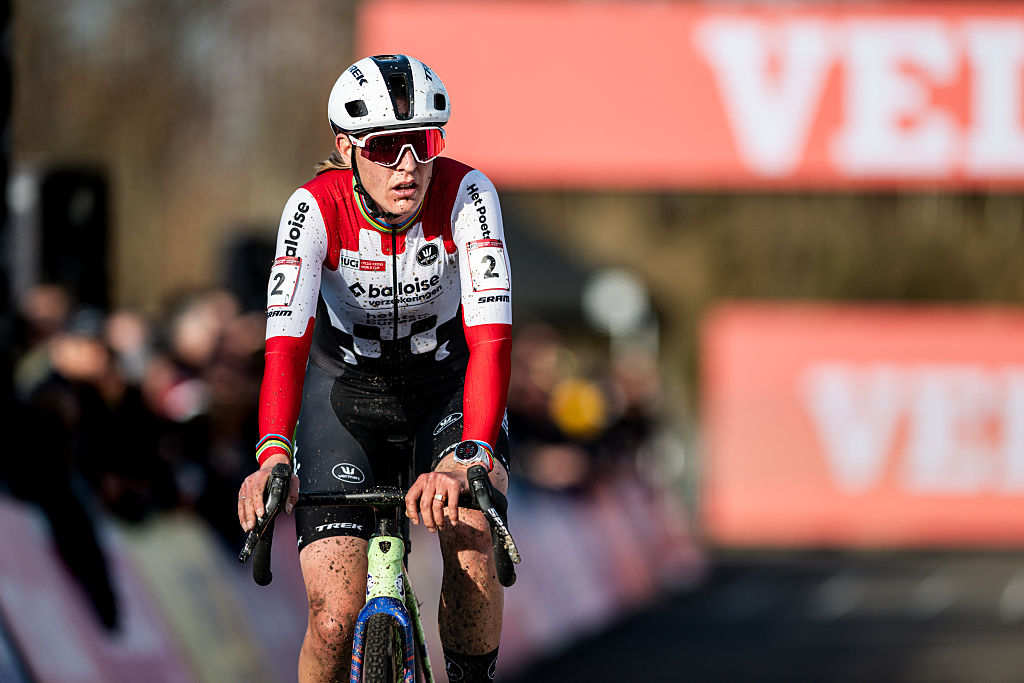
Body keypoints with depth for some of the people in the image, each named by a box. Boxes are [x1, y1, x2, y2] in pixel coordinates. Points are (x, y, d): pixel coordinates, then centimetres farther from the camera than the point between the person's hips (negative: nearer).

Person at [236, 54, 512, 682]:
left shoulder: (466, 195, -26)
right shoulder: (317, 208, -27)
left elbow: (492, 336, -37)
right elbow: (286, 340, -38)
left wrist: (470, 459, -52)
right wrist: (272, 455, -55)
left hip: (447, 382, 0)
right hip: (347, 389, 0)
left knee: (471, 541, -28)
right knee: (336, 623, -15)